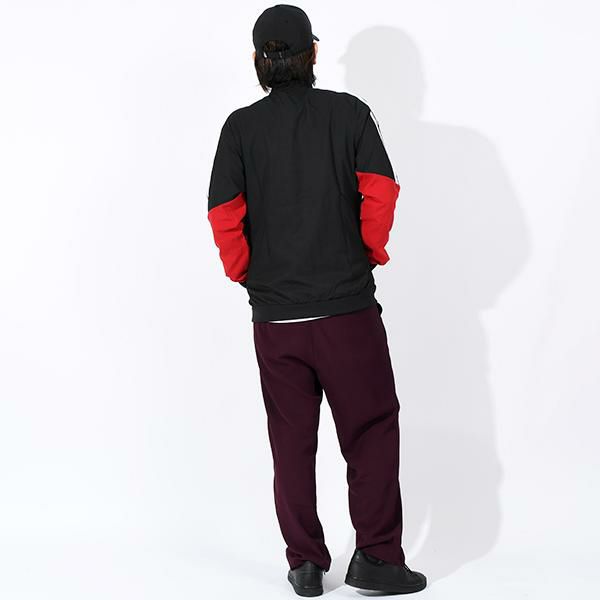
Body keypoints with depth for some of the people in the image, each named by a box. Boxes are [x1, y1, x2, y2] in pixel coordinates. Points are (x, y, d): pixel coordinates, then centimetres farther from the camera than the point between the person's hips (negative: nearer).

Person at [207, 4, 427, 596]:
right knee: (371, 430, 8)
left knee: (291, 440, 10)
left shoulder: (241, 126, 3)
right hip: (347, 304, -2)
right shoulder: (348, 112, 0)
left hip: (274, 315, 2)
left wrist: (245, 275, 8)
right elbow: (380, 191, -11)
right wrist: (372, 253, 3)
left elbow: (223, 215, -5)